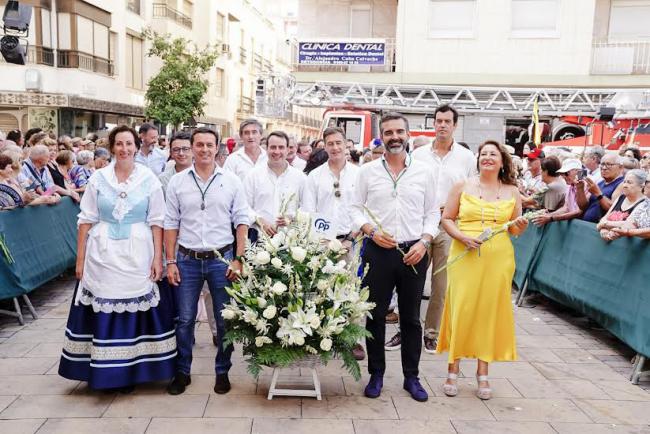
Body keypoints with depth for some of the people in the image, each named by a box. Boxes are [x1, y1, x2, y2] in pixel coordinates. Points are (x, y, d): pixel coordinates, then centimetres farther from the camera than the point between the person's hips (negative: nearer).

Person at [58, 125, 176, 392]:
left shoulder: (149, 179, 1)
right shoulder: (98, 179, 4)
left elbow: (157, 221, 0)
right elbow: (86, 220, 4)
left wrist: (158, 258, -6)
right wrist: (80, 259, 2)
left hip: (137, 257, -1)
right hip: (103, 255, 1)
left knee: (135, 311, 3)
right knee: (104, 312, 4)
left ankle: (133, 369, 19)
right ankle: (105, 370, 20)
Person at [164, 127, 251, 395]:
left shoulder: (231, 181, 1)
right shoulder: (177, 182, 4)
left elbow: (242, 221, 0)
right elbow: (171, 223, 5)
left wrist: (239, 259, -6)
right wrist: (170, 262, 0)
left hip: (221, 259, 0)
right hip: (187, 259, 1)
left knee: (225, 320, 7)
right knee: (185, 320, 8)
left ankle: (222, 372, 24)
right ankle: (182, 372, 24)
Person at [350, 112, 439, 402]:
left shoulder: (424, 172, 5)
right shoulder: (368, 171, 4)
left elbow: (432, 213, 7)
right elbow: (356, 209, 6)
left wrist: (424, 241, -7)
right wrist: (372, 231, -11)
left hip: (414, 253, 1)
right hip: (378, 251, 0)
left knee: (411, 317, 9)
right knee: (375, 315, 6)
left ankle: (411, 376, 23)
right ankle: (376, 374, 22)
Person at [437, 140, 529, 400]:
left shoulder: (512, 192, 10)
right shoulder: (462, 186, 4)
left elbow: (516, 230, 15)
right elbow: (446, 219, 2)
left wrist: (520, 227, -8)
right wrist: (463, 238, -13)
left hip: (498, 259, 2)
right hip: (464, 257, -2)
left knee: (490, 311, 6)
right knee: (461, 310, -1)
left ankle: (482, 373, 18)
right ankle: (453, 370, 13)